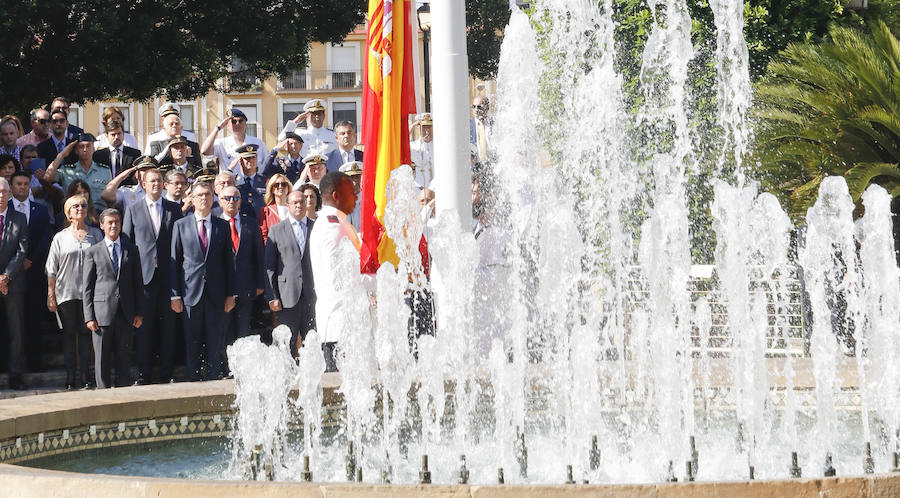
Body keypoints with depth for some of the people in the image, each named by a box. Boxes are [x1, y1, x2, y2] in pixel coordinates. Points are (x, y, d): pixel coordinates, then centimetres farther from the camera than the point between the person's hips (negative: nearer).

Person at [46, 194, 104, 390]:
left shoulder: (95, 234, 7)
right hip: (66, 291, 0)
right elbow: (52, 269, 7)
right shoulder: (60, 237, 7)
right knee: (69, 333, 2)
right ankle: (70, 376, 4)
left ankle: (85, 375, 2)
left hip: (89, 292, 0)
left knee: (85, 333, 0)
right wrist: (51, 295, 1)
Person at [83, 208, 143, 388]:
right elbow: (87, 287, 3)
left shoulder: (131, 250, 12)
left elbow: (138, 283, 12)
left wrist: (139, 312, 4)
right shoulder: (92, 252, 6)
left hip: (126, 313, 2)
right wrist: (89, 317, -5)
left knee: (124, 357, 5)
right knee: (102, 359, -1)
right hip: (102, 312, -2)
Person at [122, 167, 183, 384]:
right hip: (143, 274, -1)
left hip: (168, 276, 1)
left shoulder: (174, 209, 10)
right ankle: (143, 372, 3)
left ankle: (167, 372, 8)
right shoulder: (133, 210, 9)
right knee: (143, 326, -2)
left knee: (168, 325, 2)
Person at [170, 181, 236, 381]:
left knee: (215, 343, 2)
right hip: (191, 291, -1)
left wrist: (231, 293, 4)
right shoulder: (181, 225, 6)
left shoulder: (222, 226, 8)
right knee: (192, 342, 2)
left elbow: (229, 261, 9)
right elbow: (174, 262, 4)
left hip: (215, 293, 1)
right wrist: (175, 295, -2)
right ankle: (192, 382, 7)